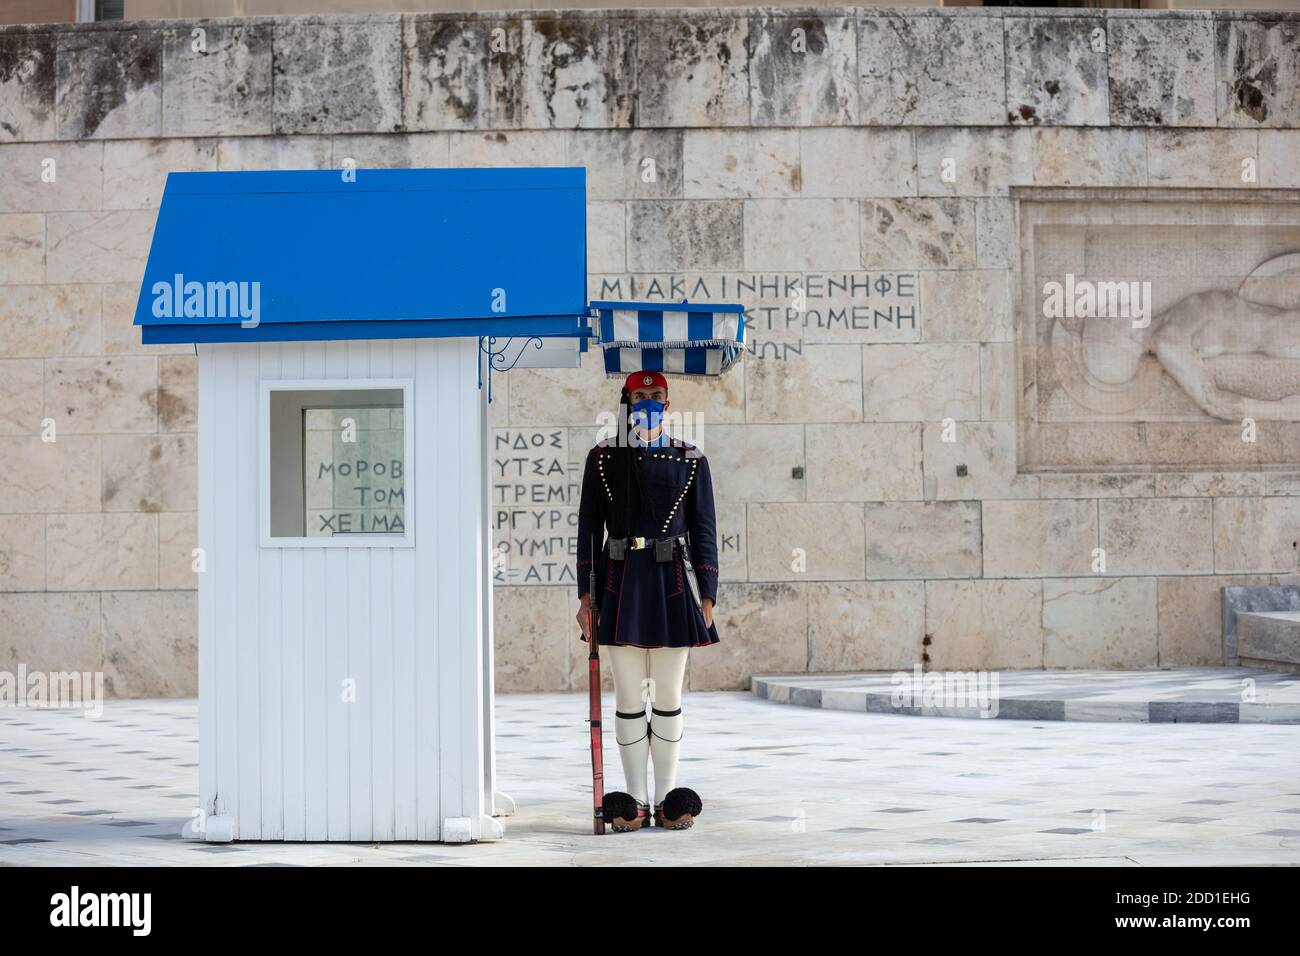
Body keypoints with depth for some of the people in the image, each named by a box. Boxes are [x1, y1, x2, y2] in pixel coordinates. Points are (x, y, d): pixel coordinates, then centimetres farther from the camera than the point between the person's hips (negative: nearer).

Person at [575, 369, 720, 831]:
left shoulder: (690, 459, 5)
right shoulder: (602, 458, 5)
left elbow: (704, 529, 6)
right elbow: (589, 527, 6)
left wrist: (707, 595, 0)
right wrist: (585, 594, 0)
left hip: (671, 584, 0)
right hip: (621, 583, 0)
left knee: (668, 696, 4)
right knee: (628, 697, 2)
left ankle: (667, 798, 11)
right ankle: (635, 801, 8)